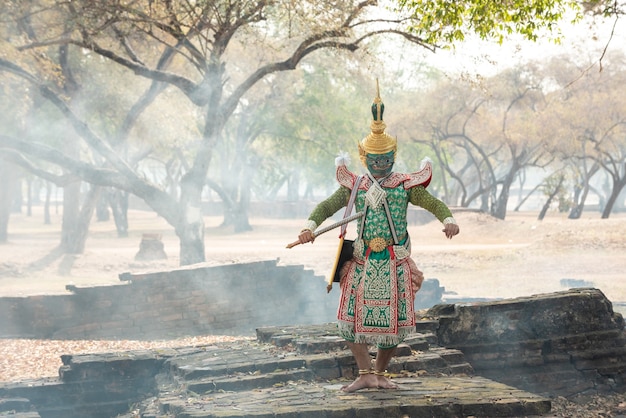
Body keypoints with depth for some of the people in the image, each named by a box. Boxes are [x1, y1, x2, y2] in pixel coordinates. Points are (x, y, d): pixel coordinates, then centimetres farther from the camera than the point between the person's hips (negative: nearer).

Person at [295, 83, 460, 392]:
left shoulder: (405, 186, 2)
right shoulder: (354, 187, 6)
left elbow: (435, 203, -5)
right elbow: (326, 207, 3)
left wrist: (448, 221, -26)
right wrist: (310, 226, -17)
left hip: (395, 264, -1)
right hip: (363, 262, 1)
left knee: (393, 322, 1)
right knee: (351, 318, -8)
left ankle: (379, 373, 19)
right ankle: (365, 373, 1)